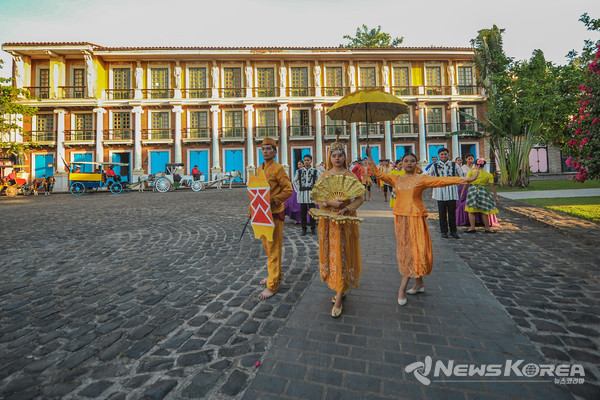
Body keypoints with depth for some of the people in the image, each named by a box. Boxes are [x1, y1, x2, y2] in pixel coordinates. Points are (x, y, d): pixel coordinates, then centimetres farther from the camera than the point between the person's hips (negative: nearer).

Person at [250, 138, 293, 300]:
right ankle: (274, 274, 35)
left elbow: (288, 190, -13)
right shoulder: (259, 169, 13)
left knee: (274, 249, -2)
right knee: (267, 247, 18)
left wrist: (273, 200, -22)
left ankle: (272, 285, 8)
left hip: (274, 213, -8)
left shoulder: (278, 168, -11)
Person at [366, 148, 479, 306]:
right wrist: (370, 158, 5)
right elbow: (379, 174, 9)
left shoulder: (422, 178, 0)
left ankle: (402, 289, 3)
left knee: (414, 250, -5)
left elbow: (443, 180, -7)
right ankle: (419, 283, 27)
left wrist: (466, 179, -14)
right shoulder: (396, 179, 9)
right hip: (401, 218, 4)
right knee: (404, 250, 9)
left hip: (415, 218, -4)